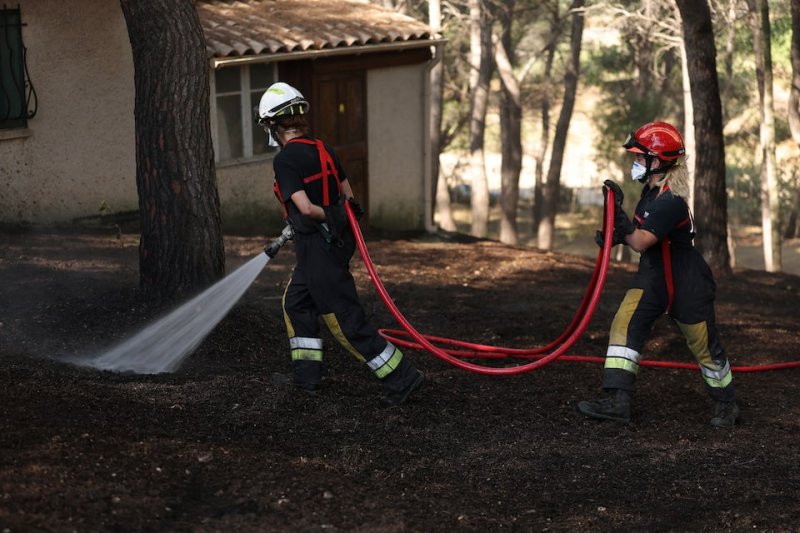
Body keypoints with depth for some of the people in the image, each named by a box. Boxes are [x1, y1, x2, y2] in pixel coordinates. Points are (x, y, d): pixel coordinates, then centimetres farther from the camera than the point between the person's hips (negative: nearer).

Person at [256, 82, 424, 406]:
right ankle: (306, 375, 28)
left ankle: (400, 377, -5)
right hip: (336, 241, 9)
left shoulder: (285, 160, -17)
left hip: (317, 246, -9)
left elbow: (305, 208, -26)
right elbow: (348, 197, 14)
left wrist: (328, 217, -7)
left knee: (345, 319, -4)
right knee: (296, 303, 23)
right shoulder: (323, 150, 8)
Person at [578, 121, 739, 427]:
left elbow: (640, 242, -27)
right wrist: (616, 235, -3)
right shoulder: (652, 190, 3)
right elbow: (640, 233, 14)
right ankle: (617, 402, -12)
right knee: (625, 324, -9)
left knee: (704, 345, 6)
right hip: (653, 278, 9)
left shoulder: (670, 201, -27)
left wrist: (618, 213, -23)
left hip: (687, 286, -8)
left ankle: (725, 405, 28)